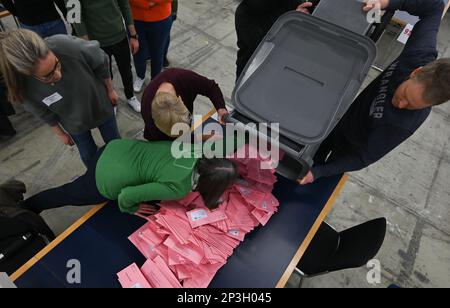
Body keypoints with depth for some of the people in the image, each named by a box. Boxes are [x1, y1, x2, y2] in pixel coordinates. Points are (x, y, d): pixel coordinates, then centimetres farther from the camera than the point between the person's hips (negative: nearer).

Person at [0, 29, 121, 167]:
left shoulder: (67, 46, -38)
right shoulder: (24, 87, -31)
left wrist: (110, 90, -3)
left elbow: (101, 63, -17)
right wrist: (60, 133, 6)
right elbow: (44, 114, -10)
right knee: (89, 156, 20)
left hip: (101, 105, 0)